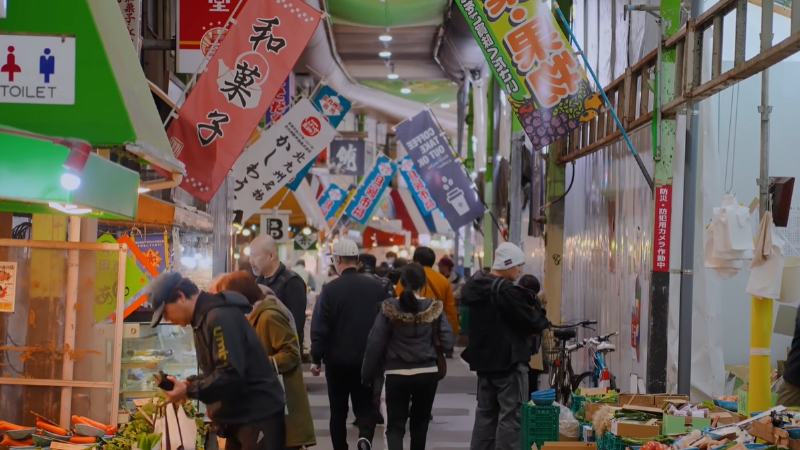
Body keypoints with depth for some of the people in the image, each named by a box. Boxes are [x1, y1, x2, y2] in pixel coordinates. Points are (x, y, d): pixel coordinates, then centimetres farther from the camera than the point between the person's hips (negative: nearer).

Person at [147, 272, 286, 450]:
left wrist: (188, 391, -18)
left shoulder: (219, 317, -19)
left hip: (259, 418, -10)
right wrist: (188, 385, 4)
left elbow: (231, 376, -25)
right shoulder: (204, 318, 13)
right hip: (239, 418, 10)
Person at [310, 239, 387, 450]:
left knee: (338, 410, 12)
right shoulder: (377, 286, -2)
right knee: (365, 405, 10)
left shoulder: (330, 289, -11)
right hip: (368, 359, 2)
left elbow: (320, 328, -11)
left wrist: (316, 358, -2)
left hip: (338, 359, -2)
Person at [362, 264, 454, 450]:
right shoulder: (434, 307, -4)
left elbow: (375, 343, -7)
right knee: (419, 422, 17)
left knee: (395, 424, 0)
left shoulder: (389, 308, -6)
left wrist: (367, 374, 2)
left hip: (397, 374, -1)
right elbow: (448, 341, -6)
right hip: (427, 373, 2)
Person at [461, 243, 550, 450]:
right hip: (508, 360, -9)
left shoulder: (476, 286, 8)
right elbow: (529, 322, -19)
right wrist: (542, 320, 3)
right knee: (511, 415, -4)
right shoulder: (506, 290, -20)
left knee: (486, 413, 16)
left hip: (484, 358, 9)